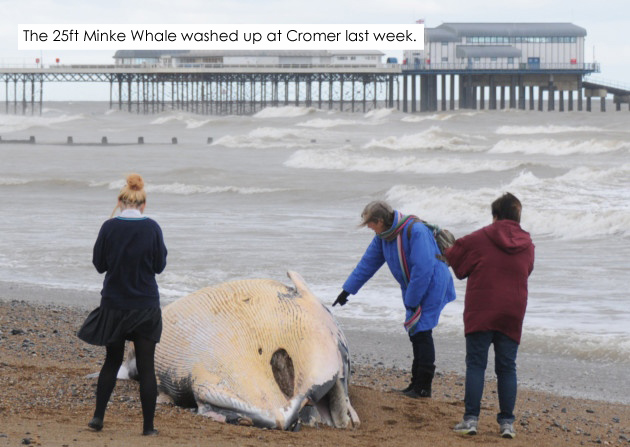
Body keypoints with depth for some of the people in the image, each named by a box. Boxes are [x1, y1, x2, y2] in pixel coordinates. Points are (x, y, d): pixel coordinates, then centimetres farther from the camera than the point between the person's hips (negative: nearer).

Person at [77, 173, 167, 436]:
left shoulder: (109, 228, -8)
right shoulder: (152, 228, -8)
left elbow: (99, 264, 1)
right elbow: (160, 265, 1)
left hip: (114, 305, 1)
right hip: (146, 306, -1)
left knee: (112, 361, 18)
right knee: (146, 367, 5)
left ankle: (98, 417, 15)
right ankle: (148, 426, 7)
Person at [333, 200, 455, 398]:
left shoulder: (415, 231, -25)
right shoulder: (383, 236, 4)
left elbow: (423, 269, -26)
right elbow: (368, 263, 14)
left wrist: (412, 301, -21)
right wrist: (347, 290, 15)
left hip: (432, 285, -9)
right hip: (412, 289, 9)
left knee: (422, 332, -13)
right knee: (415, 333, 8)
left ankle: (423, 387, -11)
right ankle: (417, 383, 12)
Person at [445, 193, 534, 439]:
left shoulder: (480, 238, -3)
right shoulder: (527, 245, 7)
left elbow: (453, 257, 3)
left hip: (481, 312, -3)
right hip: (512, 314, 3)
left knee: (475, 364, 1)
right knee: (507, 367, 7)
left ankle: (471, 418, -5)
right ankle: (507, 422, 4)